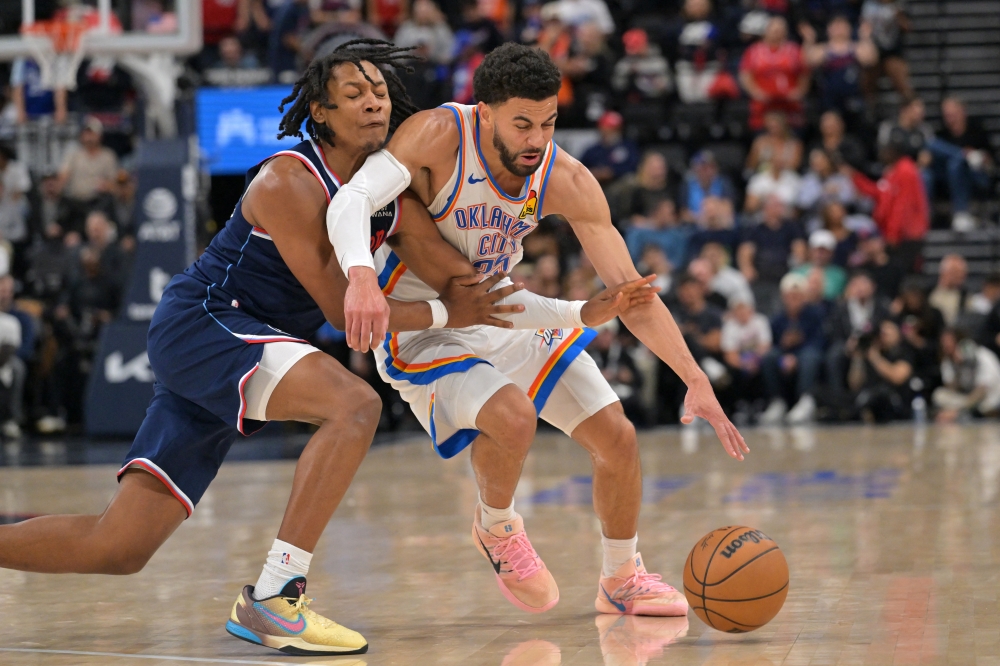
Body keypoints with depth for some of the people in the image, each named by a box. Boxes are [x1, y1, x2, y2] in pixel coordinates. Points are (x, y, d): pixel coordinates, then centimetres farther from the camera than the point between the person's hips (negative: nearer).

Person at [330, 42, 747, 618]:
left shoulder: (567, 181, -15)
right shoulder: (438, 136, -27)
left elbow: (629, 291, -13)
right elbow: (353, 200, -39)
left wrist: (695, 380, -22)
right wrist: (361, 276, -60)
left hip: (505, 315, 5)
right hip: (423, 330, -5)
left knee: (618, 438, 2)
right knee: (512, 415, -32)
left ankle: (622, 581, 27)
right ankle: (497, 527, 2)